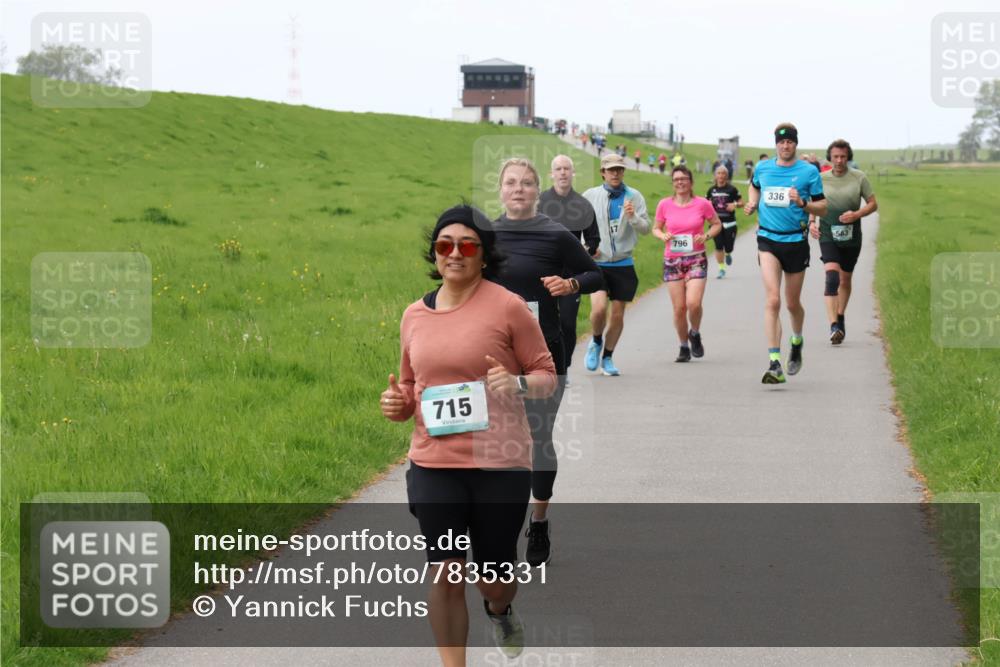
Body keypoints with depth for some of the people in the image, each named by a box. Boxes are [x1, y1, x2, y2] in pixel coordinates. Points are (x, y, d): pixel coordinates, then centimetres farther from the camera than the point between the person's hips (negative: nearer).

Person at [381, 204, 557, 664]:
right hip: (433, 467, 3)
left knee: (494, 574, 11)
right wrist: (398, 403, -1)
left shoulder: (508, 306, -6)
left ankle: (499, 610, 49)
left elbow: (547, 375, -1)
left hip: (500, 465, -3)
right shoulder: (414, 315, 7)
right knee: (445, 575, -1)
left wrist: (518, 384, -23)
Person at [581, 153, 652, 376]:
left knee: (618, 315, 6)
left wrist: (633, 217, -24)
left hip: (623, 264, 2)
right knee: (599, 308, -19)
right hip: (598, 263, -1)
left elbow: (646, 228, -4)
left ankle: (607, 358, 24)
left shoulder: (634, 197, 1)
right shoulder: (590, 196, 0)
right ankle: (596, 342, 11)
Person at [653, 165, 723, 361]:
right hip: (672, 260, 2)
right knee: (679, 308, 0)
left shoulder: (702, 204, -2)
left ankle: (695, 334, 13)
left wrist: (706, 235, -9)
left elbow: (717, 224, 10)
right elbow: (656, 228, 13)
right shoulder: (665, 205, 1)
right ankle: (684, 347, 18)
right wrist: (662, 236, -9)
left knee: (693, 303, -17)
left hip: (696, 259, -2)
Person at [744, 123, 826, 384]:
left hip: (796, 241, 0)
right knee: (772, 301, -15)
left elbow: (823, 207, 0)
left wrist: (802, 203, -18)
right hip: (768, 239, 0)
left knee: (792, 304, 11)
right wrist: (752, 203, 9)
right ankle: (775, 365, -19)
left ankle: (797, 342, 44)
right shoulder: (762, 168, 6)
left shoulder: (809, 171, -2)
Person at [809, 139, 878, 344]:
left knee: (845, 281, 14)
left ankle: (840, 316, 38)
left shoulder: (859, 178, -1)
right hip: (828, 236, -2)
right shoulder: (821, 179, 0)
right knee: (832, 277, -19)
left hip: (851, 237, 2)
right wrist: (811, 222, -5)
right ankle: (834, 326, -27)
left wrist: (857, 214, -13)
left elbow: (873, 204, 4)